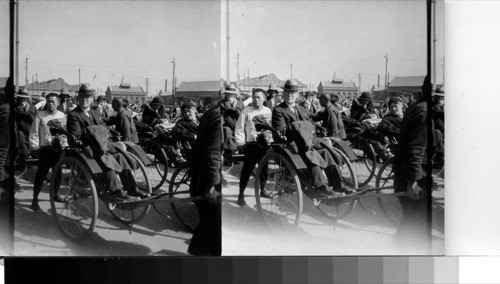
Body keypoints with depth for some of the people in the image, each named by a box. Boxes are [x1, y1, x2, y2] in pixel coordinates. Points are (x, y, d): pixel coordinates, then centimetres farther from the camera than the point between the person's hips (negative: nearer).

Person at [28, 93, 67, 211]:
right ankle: (35, 199, 7)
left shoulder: (62, 116, 6)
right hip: (45, 149, -3)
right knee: (41, 174, -1)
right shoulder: (41, 115, -2)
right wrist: (35, 147, -7)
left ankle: (55, 194, 33)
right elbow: (34, 133, -2)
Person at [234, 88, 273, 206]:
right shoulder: (247, 110, -2)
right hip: (251, 144, -4)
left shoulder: (268, 111, 8)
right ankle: (241, 194, 6)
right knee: (247, 169, -2)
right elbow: (239, 128, -1)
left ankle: (262, 190, 32)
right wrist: (240, 143, -7)